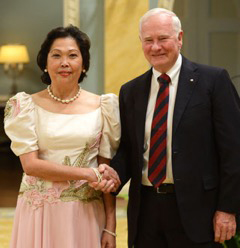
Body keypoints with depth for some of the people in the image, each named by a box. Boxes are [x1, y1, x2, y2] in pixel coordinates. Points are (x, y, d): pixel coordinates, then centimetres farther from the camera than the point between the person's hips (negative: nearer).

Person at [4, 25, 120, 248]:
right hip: (40, 212, -1)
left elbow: (107, 173, 3)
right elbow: (30, 164, -8)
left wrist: (110, 228, -2)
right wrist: (90, 174, -12)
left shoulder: (102, 107, 2)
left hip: (87, 213, 1)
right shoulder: (27, 106, 0)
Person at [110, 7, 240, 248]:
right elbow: (127, 148, 14)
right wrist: (115, 173, -8)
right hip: (145, 210, 4)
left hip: (195, 210, -4)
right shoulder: (130, 91, 11)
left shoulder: (213, 80, -3)